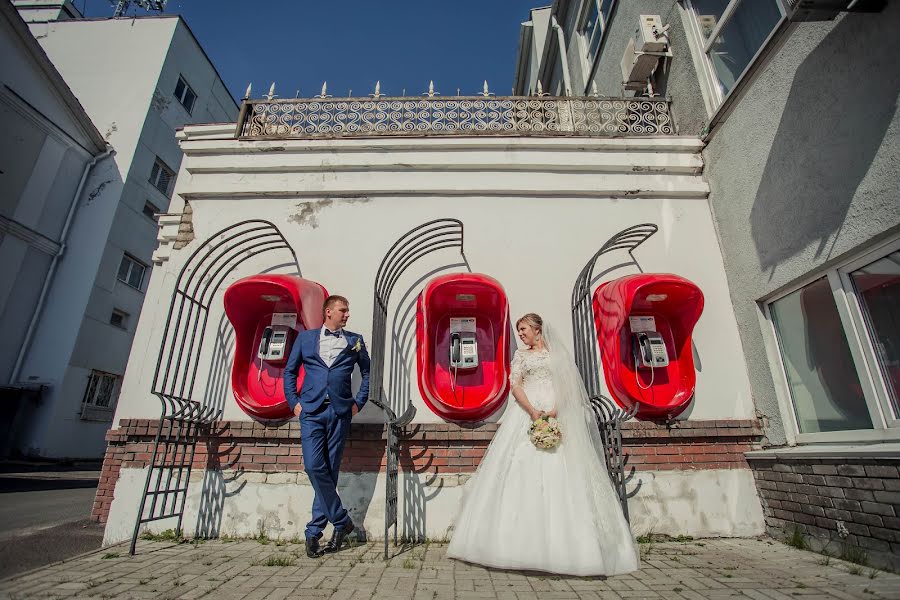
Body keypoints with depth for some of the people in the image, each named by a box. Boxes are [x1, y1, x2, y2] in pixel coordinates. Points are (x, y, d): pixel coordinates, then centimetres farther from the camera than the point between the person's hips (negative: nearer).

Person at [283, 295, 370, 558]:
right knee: (314, 467, -11)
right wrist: (294, 402, 4)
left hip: (340, 412, 1)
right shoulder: (305, 337, 11)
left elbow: (367, 372, 16)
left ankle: (314, 531, 17)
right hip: (311, 411, 0)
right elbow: (290, 371, 14)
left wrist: (359, 402, 7)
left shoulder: (355, 340, 11)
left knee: (330, 471, 3)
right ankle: (341, 520, 7)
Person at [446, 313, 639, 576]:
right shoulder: (520, 355, 14)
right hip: (525, 415, 1)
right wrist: (533, 411, -15)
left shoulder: (558, 353, 11)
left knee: (558, 474, -6)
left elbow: (568, 387, 2)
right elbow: (515, 387, 1)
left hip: (557, 416, 0)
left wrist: (555, 411, -14)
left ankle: (560, 544, 1)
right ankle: (522, 544, 1)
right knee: (524, 471, -5)